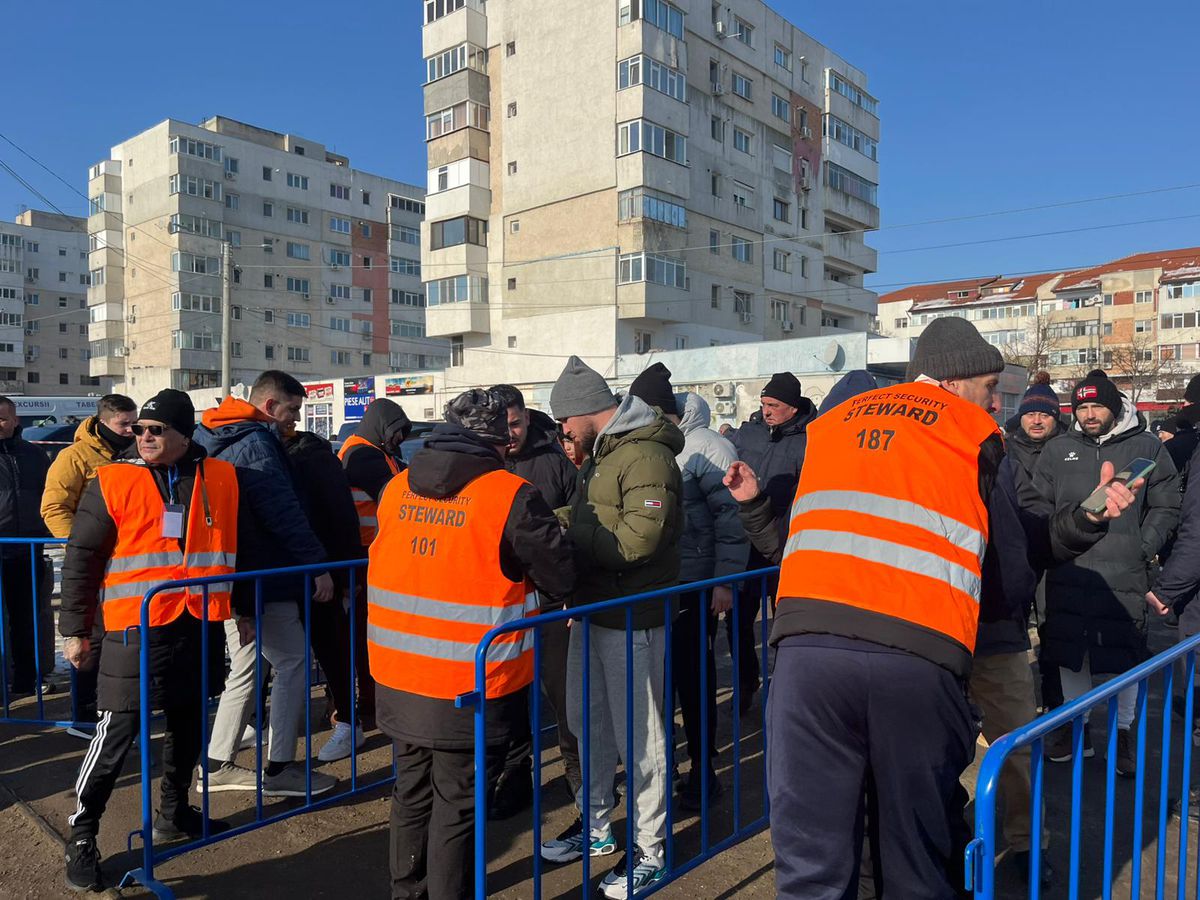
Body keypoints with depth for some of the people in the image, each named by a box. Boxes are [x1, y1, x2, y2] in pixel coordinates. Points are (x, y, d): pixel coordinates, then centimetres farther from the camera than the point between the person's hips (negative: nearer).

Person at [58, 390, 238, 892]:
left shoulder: (221, 479, 5)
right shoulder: (113, 482, -4)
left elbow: (235, 547, 15)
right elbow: (81, 559, -1)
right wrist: (76, 628, -2)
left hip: (201, 625, 4)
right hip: (136, 628, -4)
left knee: (188, 723, 15)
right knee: (117, 732, -2)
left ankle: (173, 814, 34)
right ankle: (81, 836, 16)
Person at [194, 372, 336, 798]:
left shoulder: (217, 440, 15)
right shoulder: (257, 443, -17)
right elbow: (284, 513, -22)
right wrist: (318, 563, -19)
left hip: (233, 578, 10)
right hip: (262, 580, -10)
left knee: (246, 668, 17)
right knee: (294, 662, -2)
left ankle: (218, 765, 24)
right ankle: (279, 768, 3)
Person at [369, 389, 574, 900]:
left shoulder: (395, 489, 2)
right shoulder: (510, 496, -15)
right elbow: (560, 579, -8)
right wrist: (529, 596, 13)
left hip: (398, 681, 6)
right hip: (471, 689, -5)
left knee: (412, 793, 23)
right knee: (458, 806, 11)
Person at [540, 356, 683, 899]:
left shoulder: (645, 456, -18)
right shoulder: (601, 453, 13)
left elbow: (638, 538, -27)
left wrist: (569, 535, -18)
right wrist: (562, 522, 2)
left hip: (633, 619, -10)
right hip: (593, 610, 10)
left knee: (639, 735, 3)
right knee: (588, 721, 19)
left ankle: (649, 850, 20)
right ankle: (595, 824, 37)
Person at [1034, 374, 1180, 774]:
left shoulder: (1147, 447, 4)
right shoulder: (1057, 449, 8)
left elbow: (1166, 507, 6)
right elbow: (1039, 504, 12)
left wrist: (1142, 548, -4)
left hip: (1125, 576, -2)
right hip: (1067, 574, 2)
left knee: (1126, 654, 5)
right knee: (1069, 652, 9)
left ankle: (1123, 732, 23)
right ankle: (1078, 727, 26)